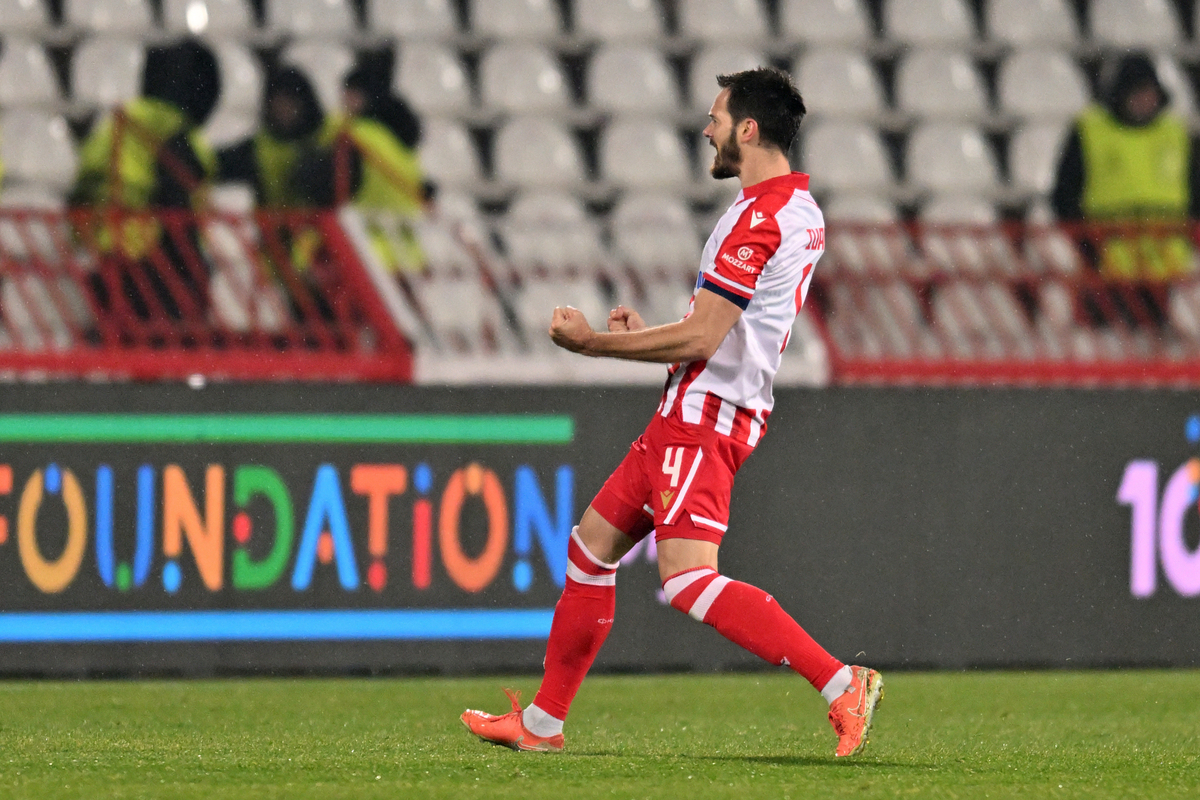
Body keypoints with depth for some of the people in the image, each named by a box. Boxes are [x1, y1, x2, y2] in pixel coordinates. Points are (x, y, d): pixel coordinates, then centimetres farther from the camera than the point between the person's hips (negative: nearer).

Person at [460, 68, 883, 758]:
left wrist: (594, 343, -10)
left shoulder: (759, 218, -18)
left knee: (688, 578, -21)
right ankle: (543, 722, 22)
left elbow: (700, 340, -20)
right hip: (697, 412, 11)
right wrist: (644, 338, 15)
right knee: (593, 544, 16)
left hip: (702, 417, -11)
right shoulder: (800, 210, 15)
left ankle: (843, 684, -24)